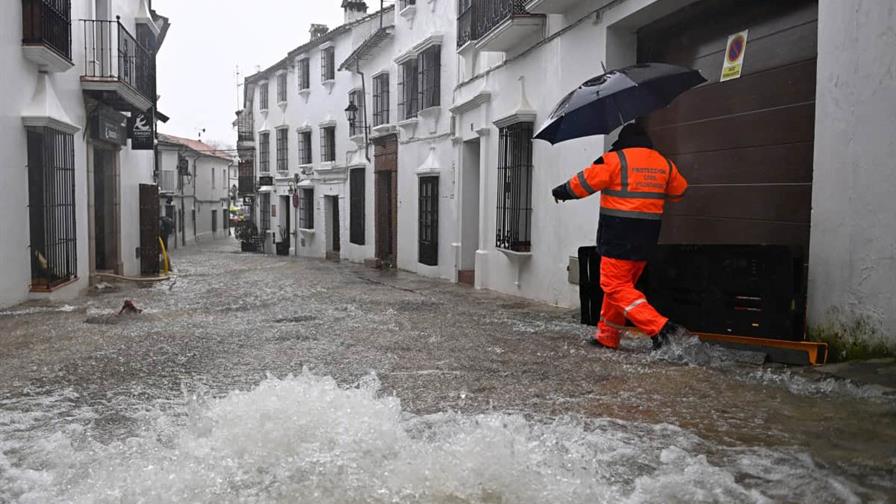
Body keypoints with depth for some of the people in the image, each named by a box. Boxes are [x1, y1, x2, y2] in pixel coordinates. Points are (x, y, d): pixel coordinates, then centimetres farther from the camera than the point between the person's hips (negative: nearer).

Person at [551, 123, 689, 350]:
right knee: (622, 284, 17)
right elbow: (680, 191, 23)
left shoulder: (615, 159, -8)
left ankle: (659, 327, -17)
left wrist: (562, 191, 12)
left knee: (615, 285, -5)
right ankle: (607, 336, 23)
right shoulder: (664, 163, 10)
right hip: (646, 238, 7)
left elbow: (585, 182, -6)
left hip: (619, 237, -7)